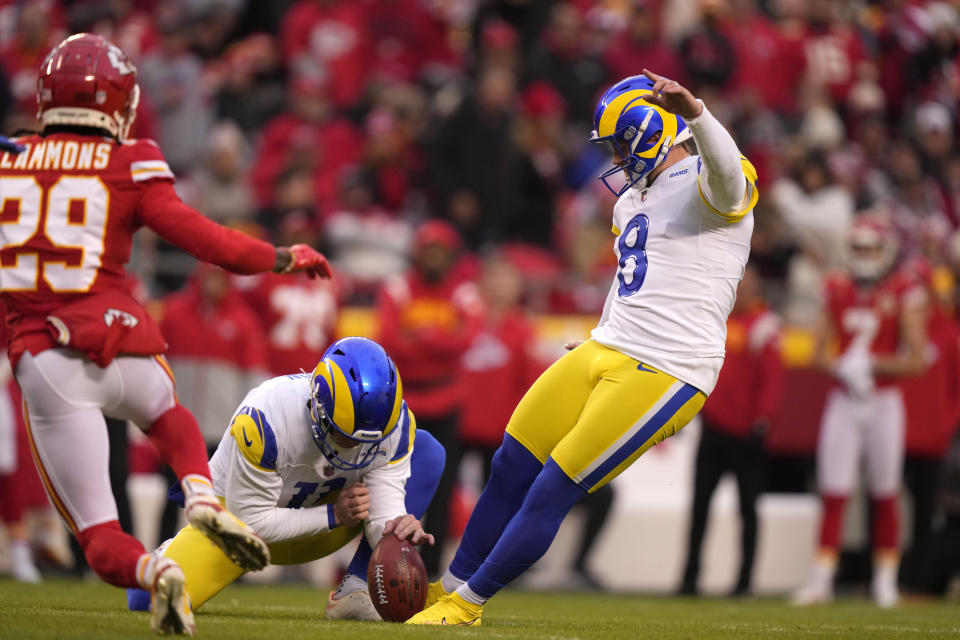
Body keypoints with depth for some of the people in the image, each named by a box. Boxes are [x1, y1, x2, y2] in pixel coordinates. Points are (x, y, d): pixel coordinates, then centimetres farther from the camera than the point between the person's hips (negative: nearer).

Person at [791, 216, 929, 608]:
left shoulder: (905, 294, -5)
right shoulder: (839, 291, 7)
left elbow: (917, 361, -9)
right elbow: (820, 352, 7)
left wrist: (871, 364, -19)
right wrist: (842, 368, -13)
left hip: (883, 402, -3)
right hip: (843, 401, 3)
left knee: (884, 495, 4)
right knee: (833, 494, -1)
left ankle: (885, 580, 14)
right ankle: (821, 579, -1)